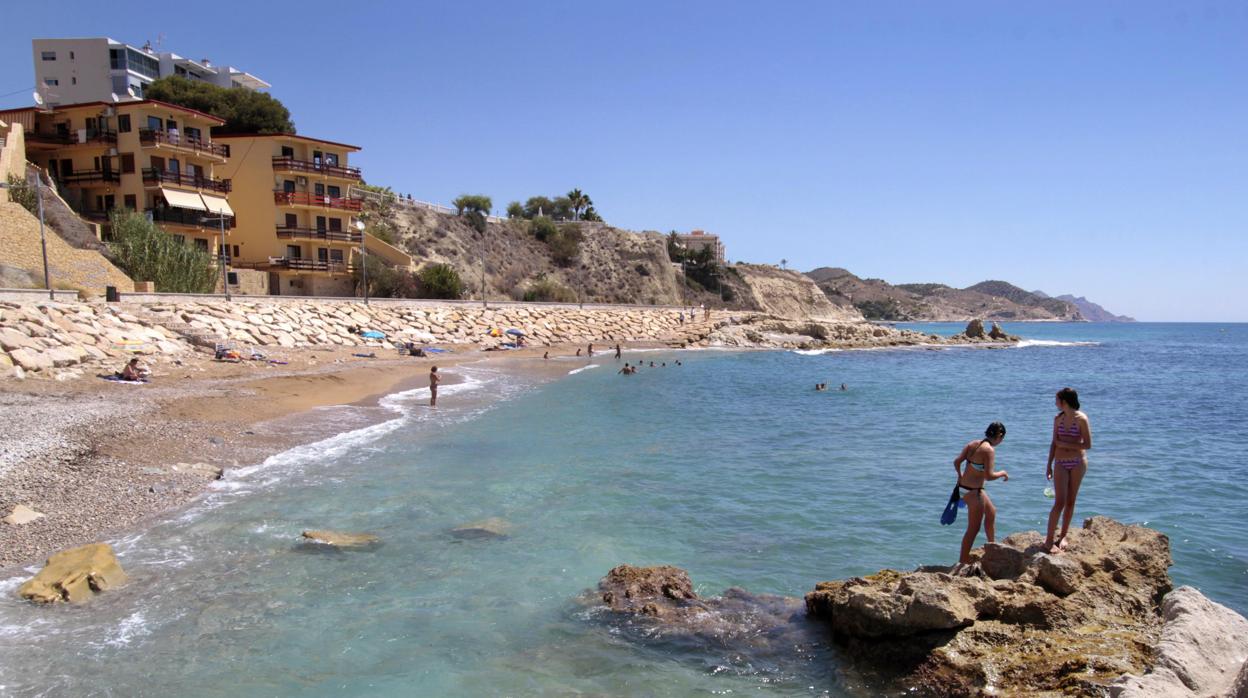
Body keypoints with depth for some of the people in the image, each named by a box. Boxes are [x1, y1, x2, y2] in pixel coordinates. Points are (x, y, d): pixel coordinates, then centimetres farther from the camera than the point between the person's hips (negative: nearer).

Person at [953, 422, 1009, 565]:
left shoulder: (973, 443, 3)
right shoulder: (989, 450, -19)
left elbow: (957, 461, 3)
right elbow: (989, 476, -23)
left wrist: (960, 476, 19)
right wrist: (1002, 473, -5)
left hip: (964, 487, 9)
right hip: (973, 491, -9)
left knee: (991, 512, 30)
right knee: (973, 529, 3)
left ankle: (992, 546, 45)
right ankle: (963, 561, 9)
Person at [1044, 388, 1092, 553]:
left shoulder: (1081, 419, -7)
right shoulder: (1058, 418, 6)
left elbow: (1087, 444, -11)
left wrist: (1064, 444, -12)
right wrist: (1049, 465, 8)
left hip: (1078, 463, -2)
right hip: (1061, 463, 2)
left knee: (1070, 501, 6)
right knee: (1060, 502, -7)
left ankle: (1063, 536, 19)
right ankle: (1049, 539, -6)